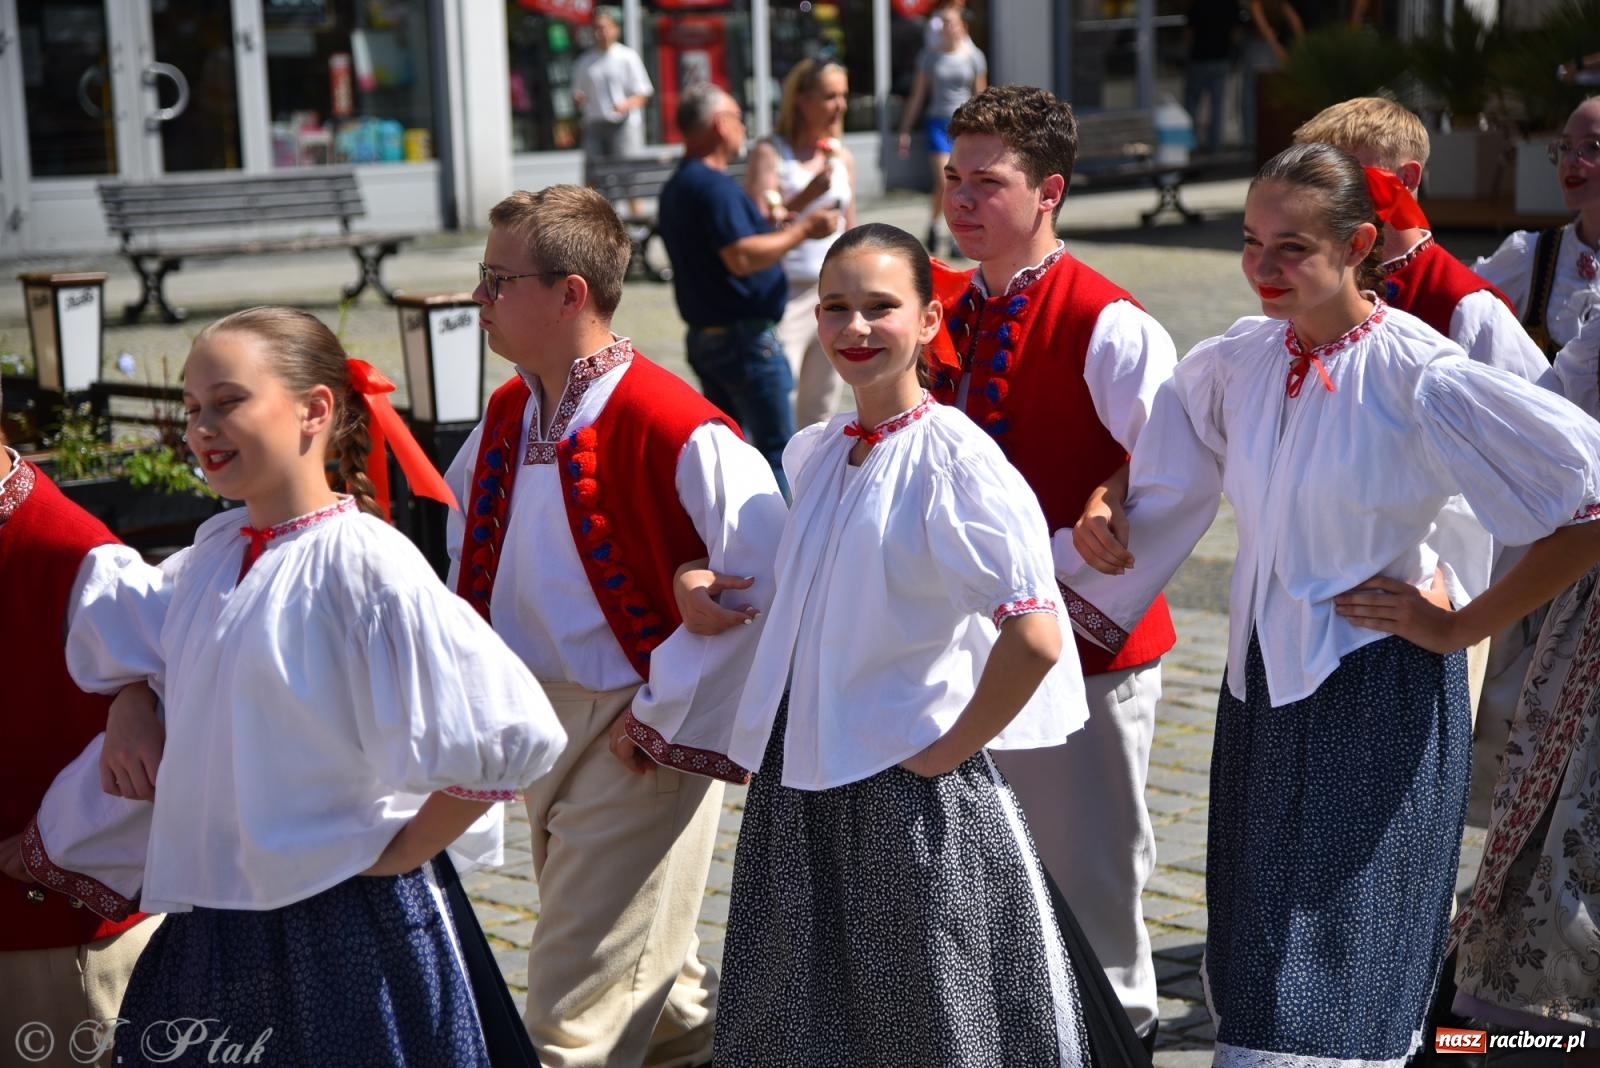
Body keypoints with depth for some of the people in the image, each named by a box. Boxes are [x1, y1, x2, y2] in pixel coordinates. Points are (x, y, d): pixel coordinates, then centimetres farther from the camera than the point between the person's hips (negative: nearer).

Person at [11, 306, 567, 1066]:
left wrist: (403, 850, -12)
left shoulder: (362, 563, -16)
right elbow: (114, 648, 24)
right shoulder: (214, 555, 5)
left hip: (342, 923, -7)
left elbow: (511, 733, -21)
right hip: (209, 921, 7)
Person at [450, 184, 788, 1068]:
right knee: (645, 966, 23)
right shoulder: (508, 415, 3)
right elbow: (461, 526, 22)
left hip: (636, 738, -8)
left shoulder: (672, 426, -22)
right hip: (541, 722, 8)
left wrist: (665, 710, -20)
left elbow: (766, 578, -24)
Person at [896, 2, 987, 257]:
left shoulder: (973, 56, 3)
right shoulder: (929, 57, 3)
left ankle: (959, 237, 14)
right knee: (944, 183, -13)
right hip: (939, 123, -1)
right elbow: (916, 97, 7)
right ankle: (933, 225, 11)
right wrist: (905, 131, 6)